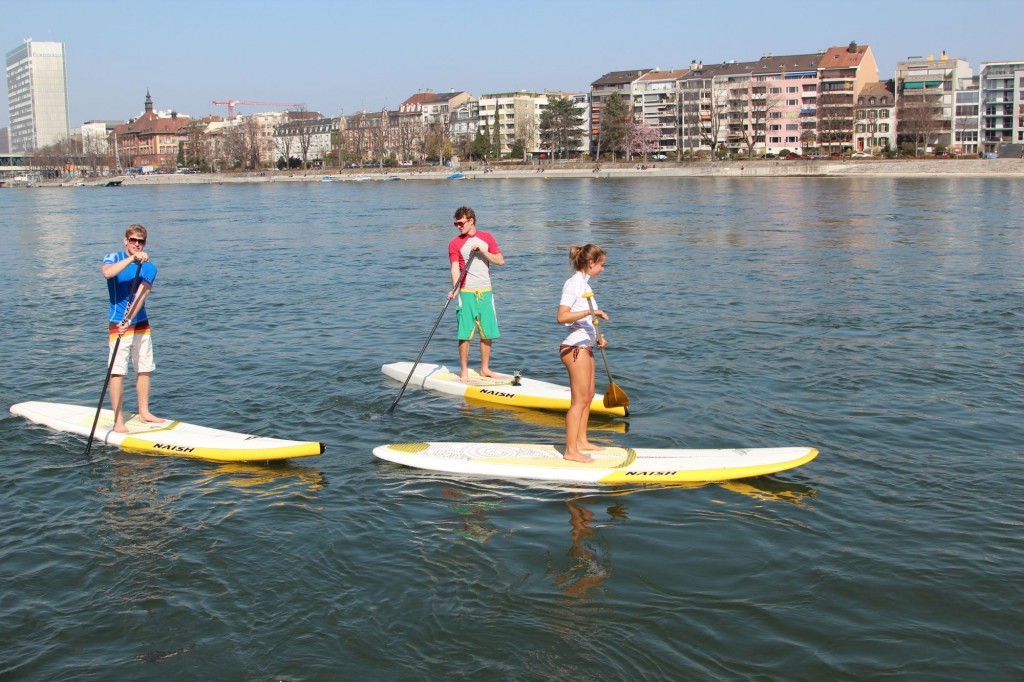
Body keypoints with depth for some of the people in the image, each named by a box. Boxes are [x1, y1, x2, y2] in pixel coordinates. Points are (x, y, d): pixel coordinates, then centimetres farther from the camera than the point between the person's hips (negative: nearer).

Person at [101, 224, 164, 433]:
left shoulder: (149, 268, 2)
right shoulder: (114, 258, -4)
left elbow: (141, 296, -12)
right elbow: (107, 272, -29)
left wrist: (129, 320, -25)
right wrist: (132, 258, -34)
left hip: (141, 325, 4)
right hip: (118, 326, -4)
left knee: (145, 369, 10)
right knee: (117, 372, -7)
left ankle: (144, 412, 24)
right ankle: (118, 421, -5)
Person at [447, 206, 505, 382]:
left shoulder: (486, 237, 8)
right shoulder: (455, 243, 0)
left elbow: (500, 261, 3)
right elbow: (455, 268, -11)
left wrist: (483, 251, -10)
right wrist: (454, 289, -26)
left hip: (485, 292, 3)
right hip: (466, 293, -3)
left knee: (487, 333, 7)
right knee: (465, 335, -4)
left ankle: (485, 369, 19)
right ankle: (464, 372, 5)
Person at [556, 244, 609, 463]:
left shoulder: (584, 284, 15)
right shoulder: (573, 283, -14)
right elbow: (562, 316, -25)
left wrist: (597, 337, 10)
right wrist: (589, 312, -34)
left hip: (585, 346, 10)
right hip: (575, 347, -10)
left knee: (589, 394, 17)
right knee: (579, 399, -8)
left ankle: (581, 440, 28)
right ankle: (571, 451, -5)